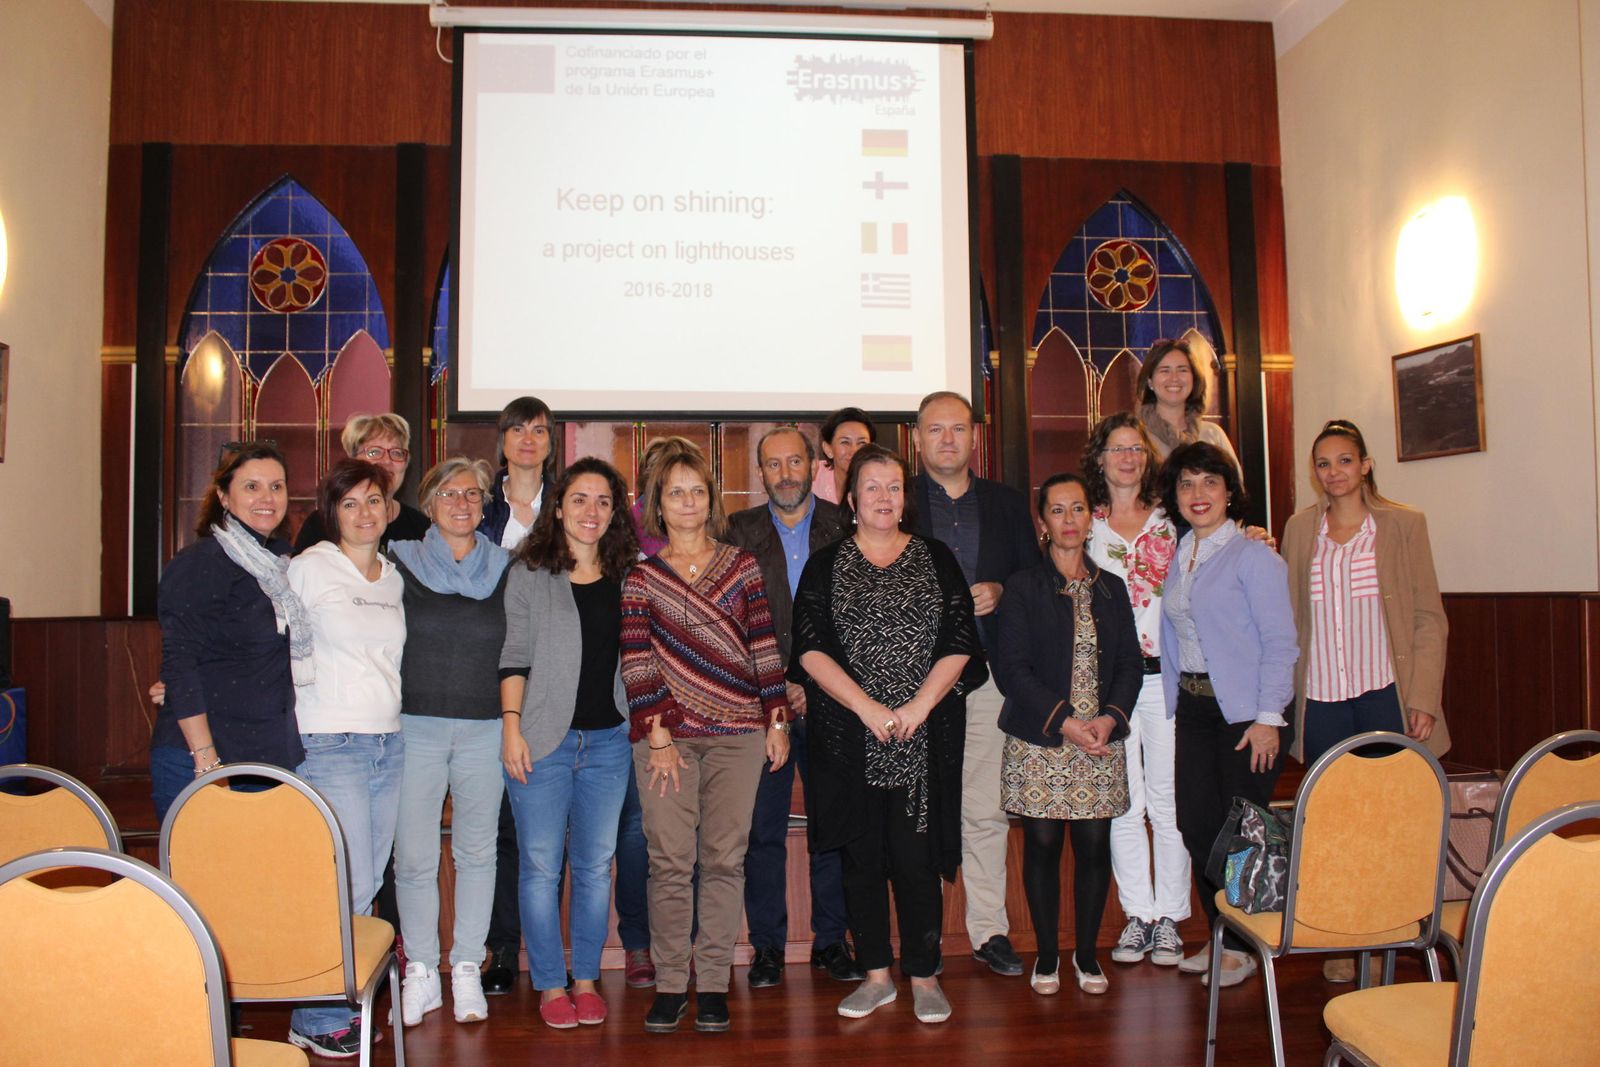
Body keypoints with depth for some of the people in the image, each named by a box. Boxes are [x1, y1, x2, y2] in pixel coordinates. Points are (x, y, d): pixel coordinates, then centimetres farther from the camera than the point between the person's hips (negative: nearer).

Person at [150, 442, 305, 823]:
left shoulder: (282, 560, 12)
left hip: (271, 762, 6)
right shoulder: (199, 564, -8)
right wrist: (207, 762, -19)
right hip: (199, 765, -6)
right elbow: (179, 664, -14)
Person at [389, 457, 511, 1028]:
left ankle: (467, 968, 22)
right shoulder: (401, 563, 3)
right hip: (415, 725, -1)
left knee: (476, 852, 9)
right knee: (414, 857, 2)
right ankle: (420, 973, 17)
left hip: (484, 729, 1)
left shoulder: (504, 569, 6)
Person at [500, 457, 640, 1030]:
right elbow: (515, 656, 0)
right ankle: (550, 984, 17)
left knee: (596, 865, 8)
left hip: (608, 740, 2)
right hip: (543, 740, -2)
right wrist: (511, 726, -7)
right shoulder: (530, 573, 1)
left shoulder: (625, 575, 8)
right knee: (541, 865, 3)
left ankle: (586, 979, 22)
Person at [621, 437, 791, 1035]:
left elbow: (764, 645, 8)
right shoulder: (640, 575, 5)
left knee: (725, 858, 4)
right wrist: (658, 734, -8)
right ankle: (670, 983, 14)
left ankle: (713, 982, 15)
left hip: (738, 734, 1)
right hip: (667, 735, -1)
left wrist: (777, 720, 4)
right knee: (670, 862, 1)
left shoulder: (742, 565, 9)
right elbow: (637, 661, -1)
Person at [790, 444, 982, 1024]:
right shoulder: (825, 566, 6)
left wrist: (917, 707, -11)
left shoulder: (936, 559, 8)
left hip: (924, 735, 0)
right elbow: (810, 649, -3)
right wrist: (866, 706, -12)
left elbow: (959, 645, 1)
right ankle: (876, 974, 21)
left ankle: (924, 975, 16)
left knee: (916, 855, 0)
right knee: (862, 854, 6)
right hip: (848, 735, 1)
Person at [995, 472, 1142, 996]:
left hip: (1101, 738, 3)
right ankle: (1047, 953, 19)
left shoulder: (1112, 588, 11)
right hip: (1040, 741, -3)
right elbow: (1012, 667, -7)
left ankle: (1087, 952, 22)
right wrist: (1064, 722, -15)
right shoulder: (1023, 587, 0)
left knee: (1094, 844, 5)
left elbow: (1131, 664, 9)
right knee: (1042, 844, 3)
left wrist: (1110, 718, -8)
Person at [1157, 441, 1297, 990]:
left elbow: (1279, 643, -11)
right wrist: (1174, 706, 10)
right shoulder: (1175, 559, 12)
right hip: (1191, 707, 6)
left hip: (1243, 710, -6)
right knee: (1196, 826, 7)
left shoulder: (1253, 557, -7)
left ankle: (1246, 947, 16)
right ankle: (1222, 938, 23)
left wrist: (1268, 718, -16)